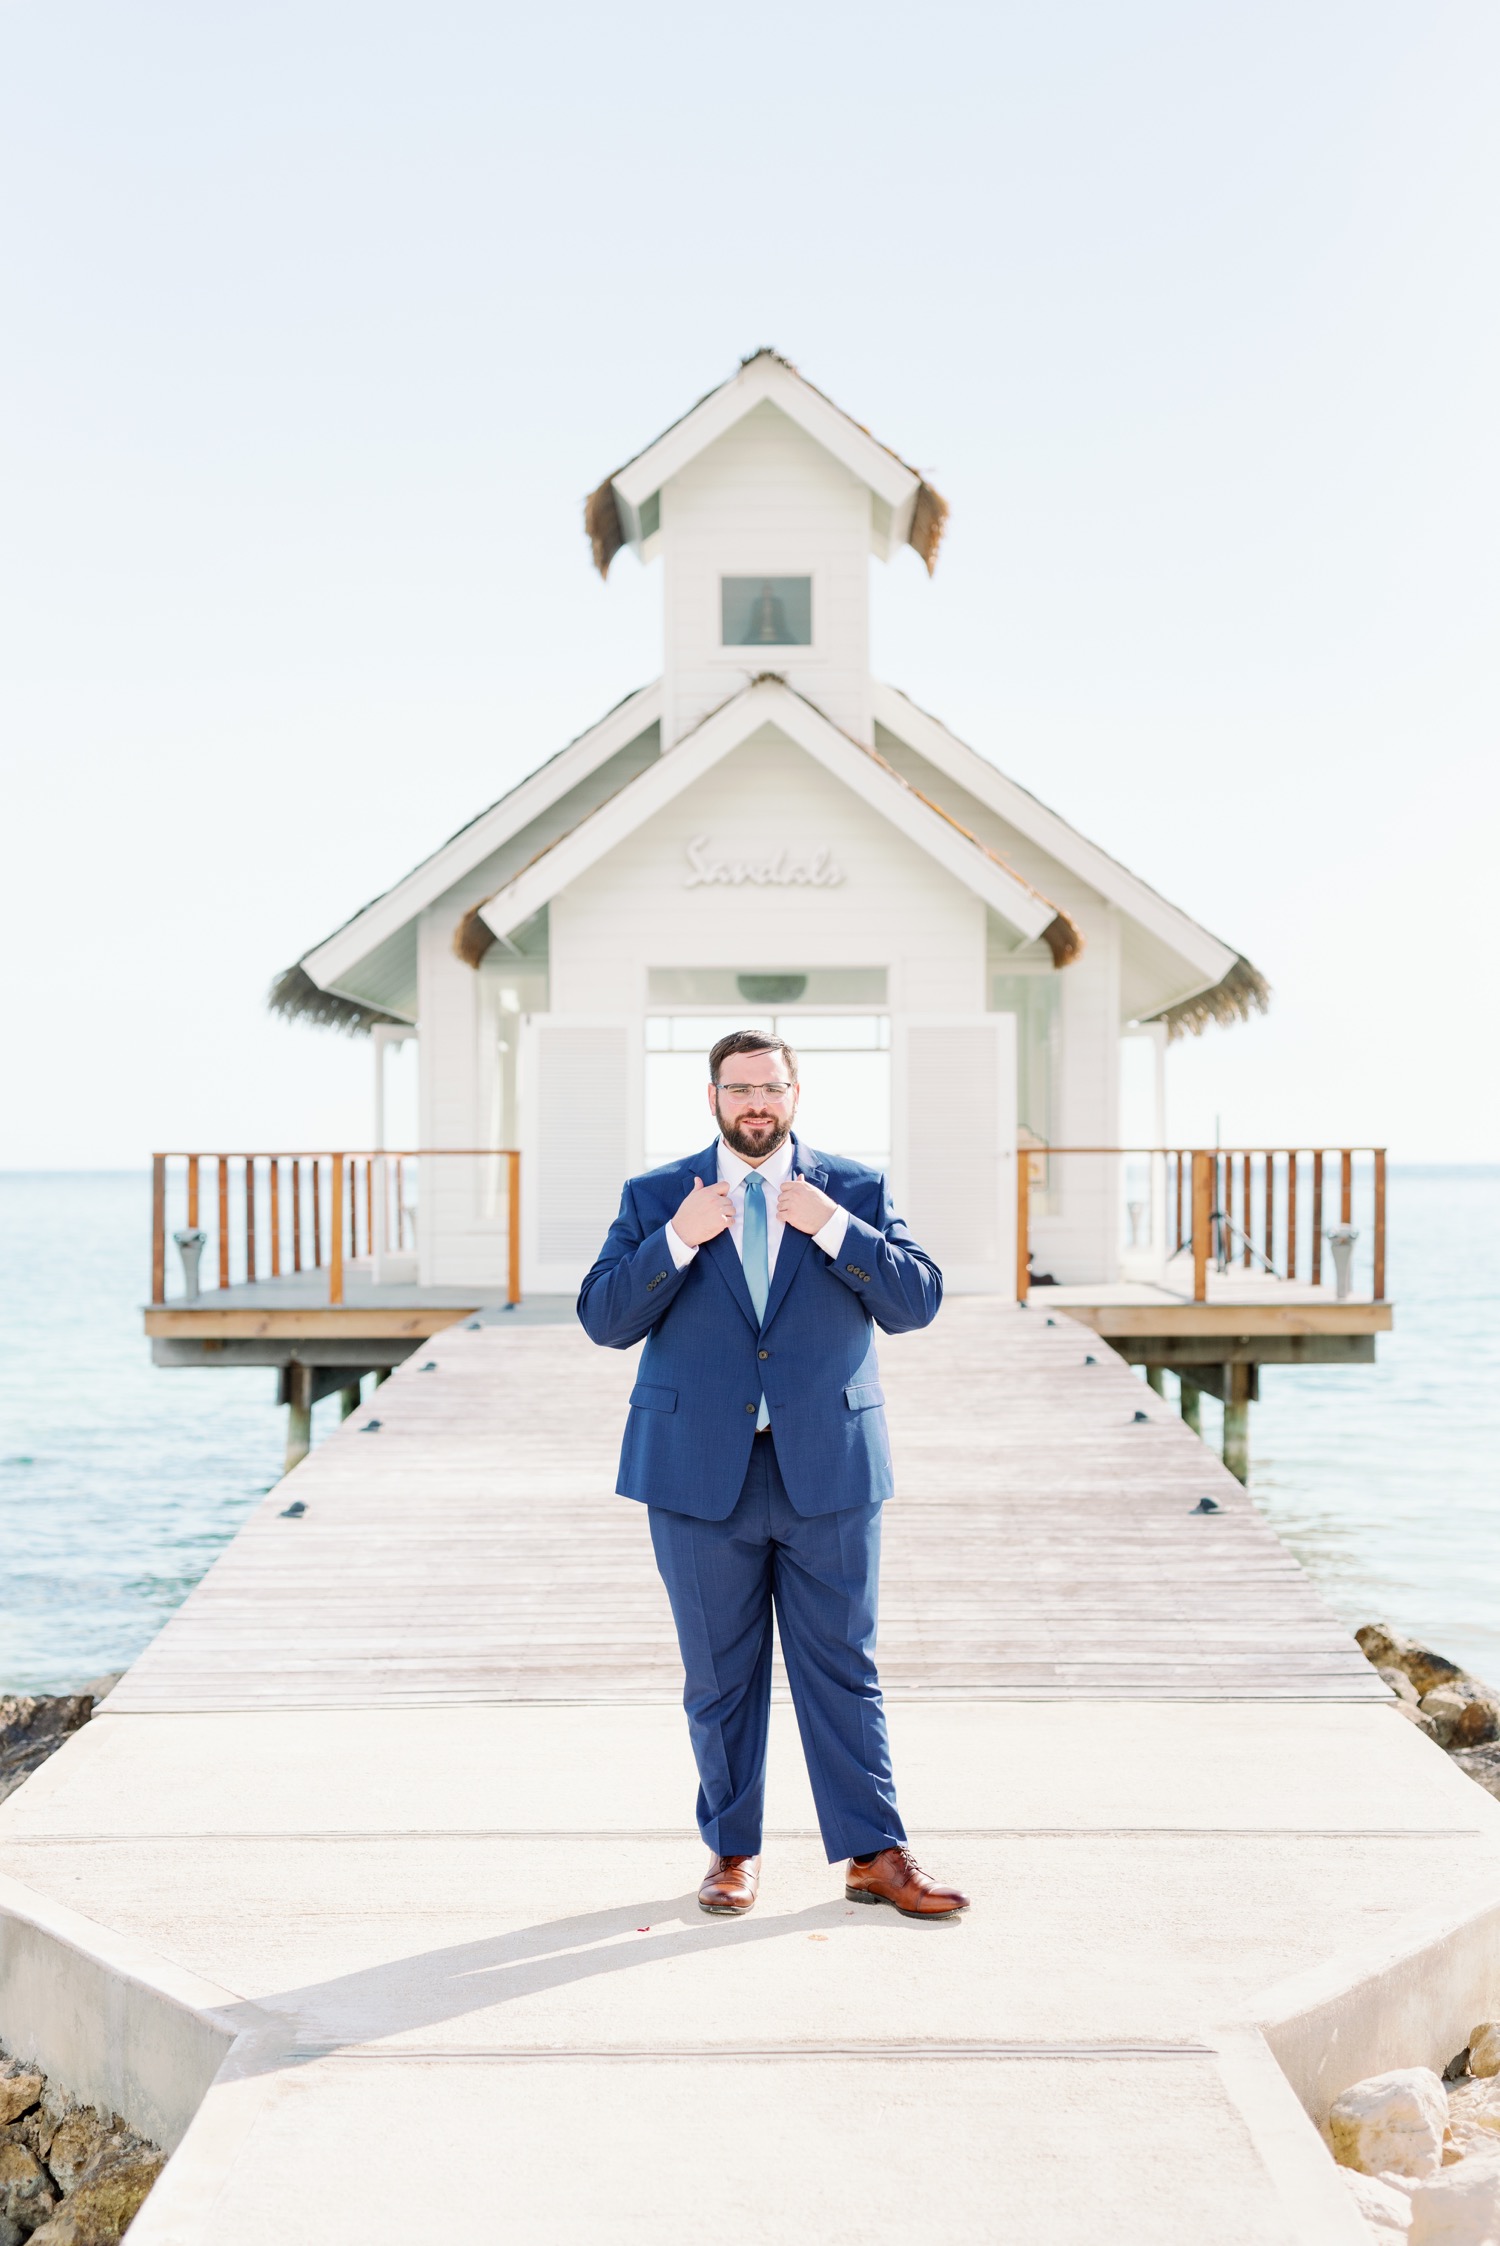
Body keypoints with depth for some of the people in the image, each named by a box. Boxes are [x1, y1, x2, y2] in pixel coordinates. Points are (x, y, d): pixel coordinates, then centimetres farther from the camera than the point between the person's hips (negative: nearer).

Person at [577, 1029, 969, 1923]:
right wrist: (678, 1240, -16)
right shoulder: (655, 1198, 5)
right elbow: (604, 1319, -3)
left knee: (843, 1668, 4)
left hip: (828, 1469, 0)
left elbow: (918, 1301, -3)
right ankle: (733, 1851, 23)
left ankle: (875, 1854, 12)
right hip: (701, 1473, 1)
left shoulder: (858, 1190, 6)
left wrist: (833, 1229, -15)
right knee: (721, 1675, 9)